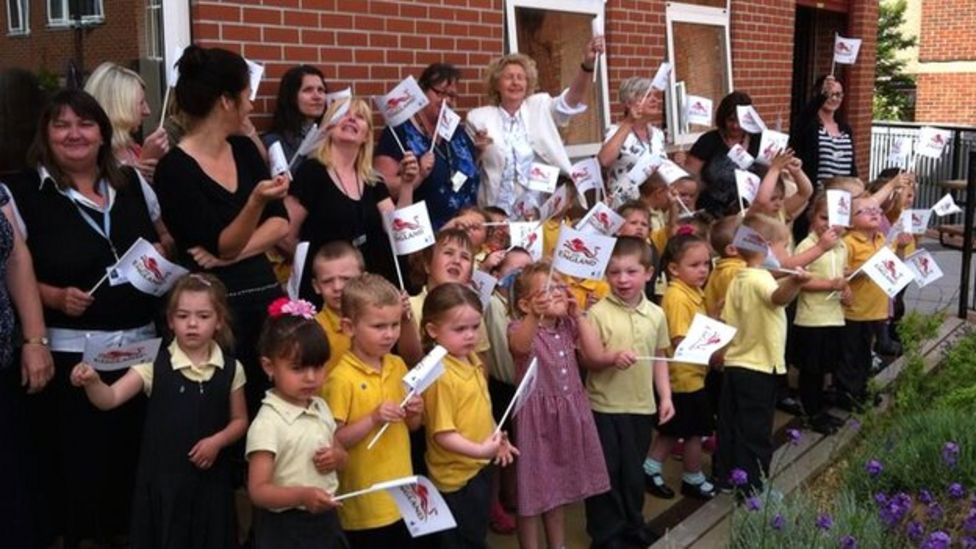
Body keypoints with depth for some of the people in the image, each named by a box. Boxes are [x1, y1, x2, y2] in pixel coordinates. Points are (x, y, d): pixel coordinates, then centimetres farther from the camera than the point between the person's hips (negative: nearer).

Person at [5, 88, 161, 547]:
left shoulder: (130, 182, 9)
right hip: (71, 351, -4)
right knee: (78, 459, 1)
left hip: (141, 343, 5)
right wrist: (54, 296, -20)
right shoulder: (23, 191, -4)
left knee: (138, 450, 12)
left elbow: (163, 244, 20)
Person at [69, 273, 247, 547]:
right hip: (163, 476, -1)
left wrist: (217, 441, -11)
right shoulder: (155, 364, -8)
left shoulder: (230, 369, -3)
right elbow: (110, 399, -16)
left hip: (210, 477, 1)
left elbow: (239, 420, 7)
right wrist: (92, 382, -36)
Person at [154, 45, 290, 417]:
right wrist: (256, 199, -30)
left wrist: (234, 254, -12)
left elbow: (280, 224, 4)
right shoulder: (175, 169, -12)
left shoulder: (244, 149, 9)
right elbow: (221, 247, -16)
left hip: (264, 293, 6)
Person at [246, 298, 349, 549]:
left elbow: (342, 454, 16)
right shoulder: (267, 423, -18)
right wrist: (302, 495, -35)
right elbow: (258, 491, -21)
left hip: (325, 521, 6)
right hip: (285, 529, -6)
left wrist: (336, 457, -6)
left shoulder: (321, 407, 2)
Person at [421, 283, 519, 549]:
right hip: (456, 476, -9)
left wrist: (497, 438, 17)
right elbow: (442, 434, -26)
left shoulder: (472, 360, 1)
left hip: (480, 468, 9)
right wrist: (479, 450, -32)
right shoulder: (441, 376, -27)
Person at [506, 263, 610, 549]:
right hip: (537, 413, -6)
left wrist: (579, 316, -7)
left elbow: (596, 352, -6)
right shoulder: (521, 327, -13)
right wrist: (535, 315, -57)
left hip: (568, 412, 6)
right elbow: (520, 346, -38)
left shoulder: (568, 325, 5)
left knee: (558, 484, 19)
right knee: (534, 487, 3)